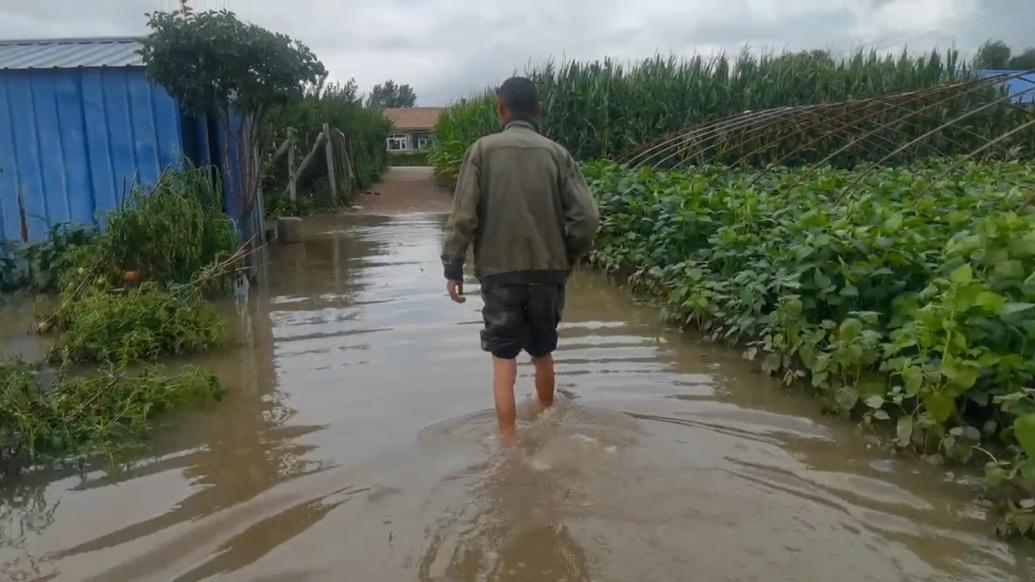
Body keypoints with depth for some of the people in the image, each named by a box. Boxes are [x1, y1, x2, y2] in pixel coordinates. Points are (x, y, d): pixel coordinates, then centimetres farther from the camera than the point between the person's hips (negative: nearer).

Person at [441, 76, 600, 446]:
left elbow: (464, 215, -8)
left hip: (500, 271, -2)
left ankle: (509, 444, 4)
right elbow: (586, 217, -5)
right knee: (543, 353, 21)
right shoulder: (556, 153, 1)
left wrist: (453, 268, -2)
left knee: (504, 360, 5)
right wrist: (568, 257, 11)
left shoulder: (483, 150, -3)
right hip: (548, 271, 3)